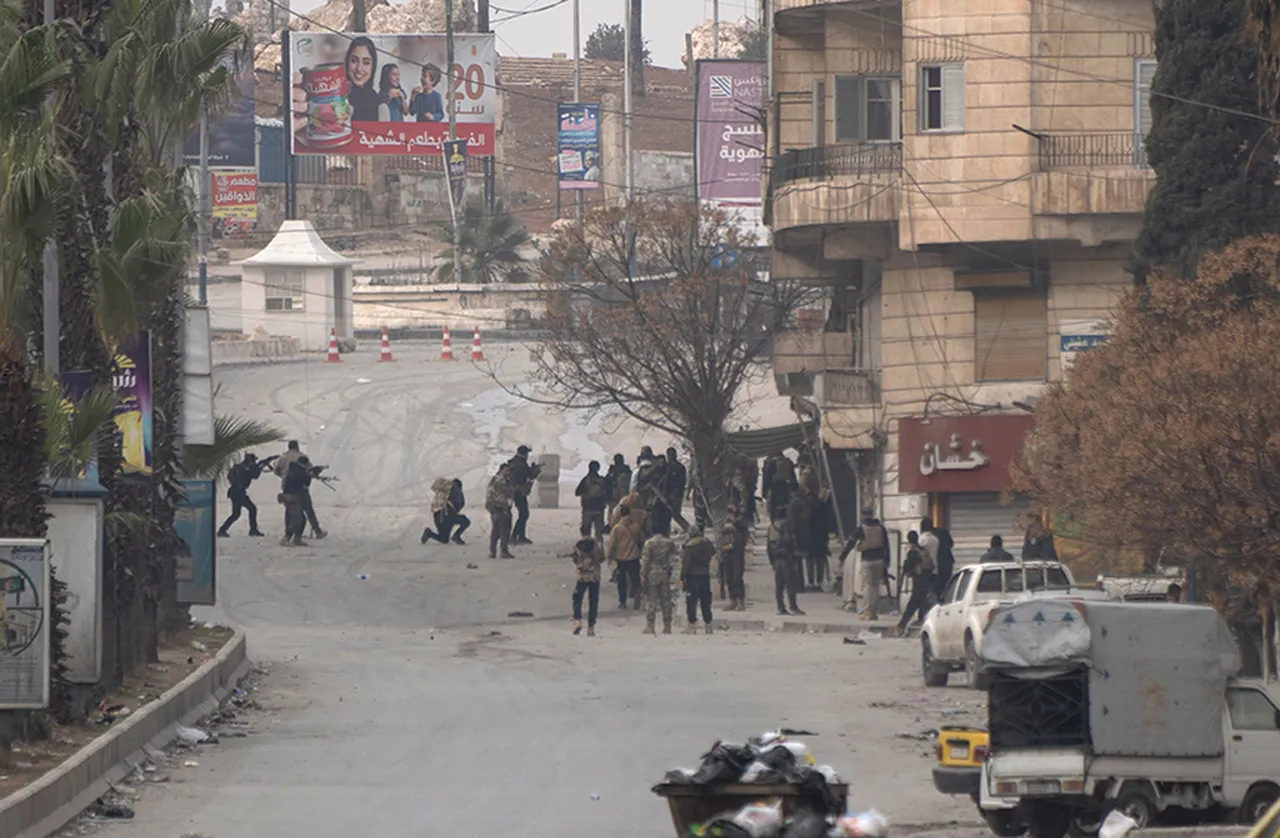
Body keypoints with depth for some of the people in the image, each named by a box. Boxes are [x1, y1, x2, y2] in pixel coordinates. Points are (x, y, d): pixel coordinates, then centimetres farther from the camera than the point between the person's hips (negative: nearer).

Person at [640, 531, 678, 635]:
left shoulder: (649, 543, -9)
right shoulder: (670, 543, -1)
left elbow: (645, 561, -8)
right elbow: (673, 561, 0)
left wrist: (643, 576, -2)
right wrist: (672, 576, 4)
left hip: (652, 576, -3)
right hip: (665, 576, 3)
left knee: (651, 601, 1)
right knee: (666, 601, 9)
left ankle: (650, 626, -3)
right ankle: (667, 627, 11)